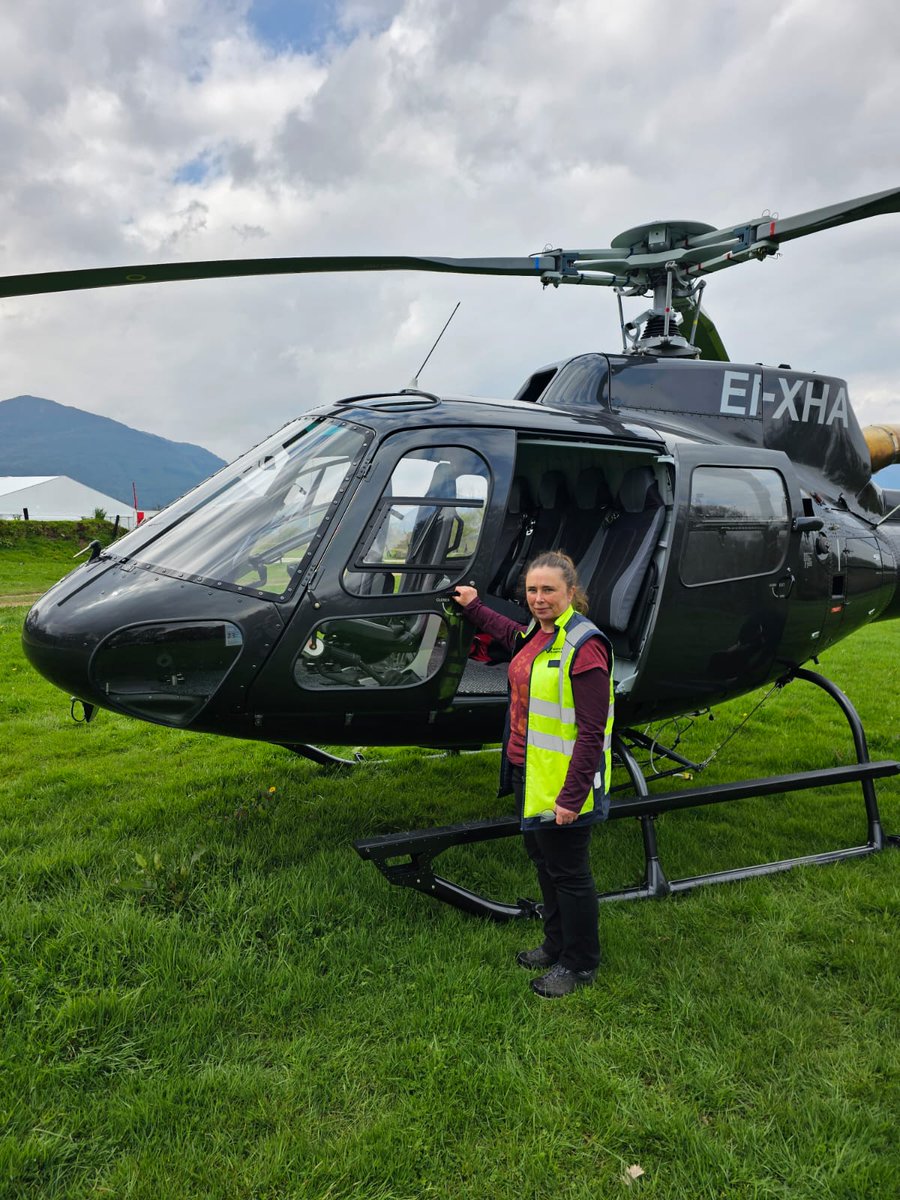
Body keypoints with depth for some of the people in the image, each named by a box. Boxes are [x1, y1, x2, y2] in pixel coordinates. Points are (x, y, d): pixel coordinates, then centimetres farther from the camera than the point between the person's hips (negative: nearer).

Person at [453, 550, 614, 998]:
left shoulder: (584, 645, -22)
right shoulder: (535, 633, 5)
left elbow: (591, 732, -23)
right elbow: (511, 634, 34)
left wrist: (572, 796, -24)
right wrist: (473, 607, 42)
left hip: (563, 784, -9)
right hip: (529, 775, 9)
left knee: (569, 873, 7)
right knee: (543, 860, 23)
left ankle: (580, 964, 28)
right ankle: (557, 944, 43)